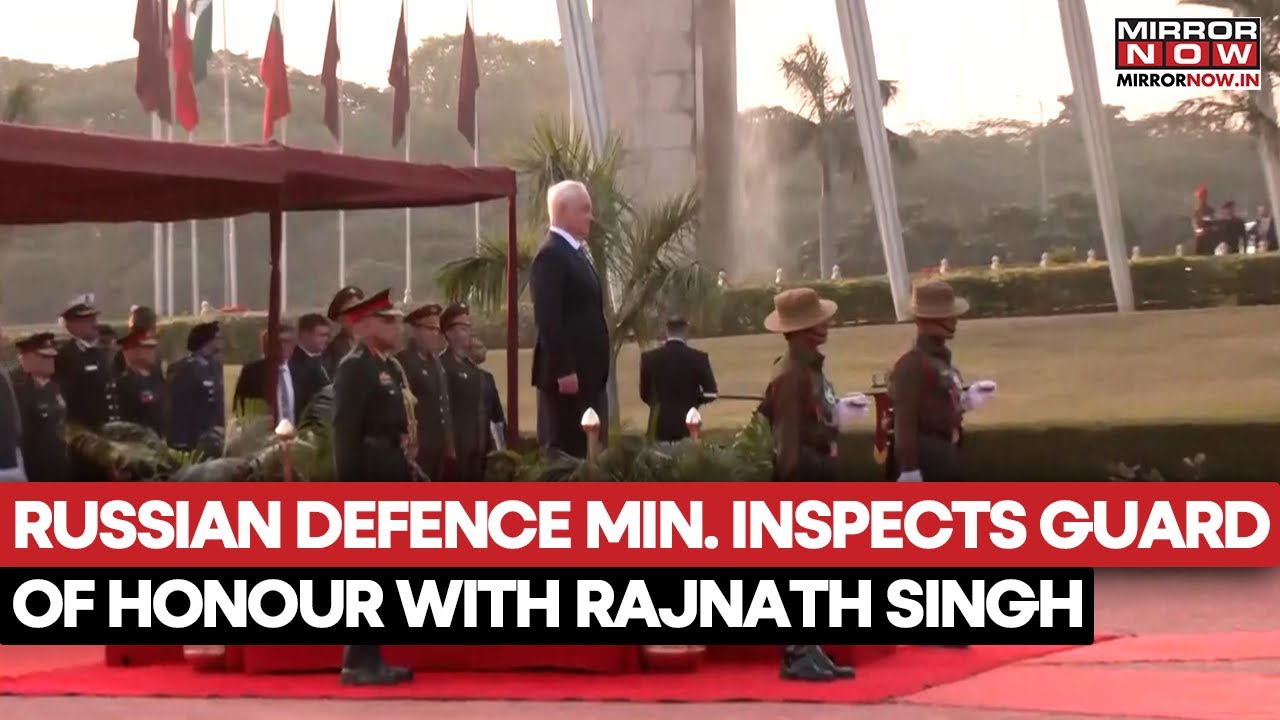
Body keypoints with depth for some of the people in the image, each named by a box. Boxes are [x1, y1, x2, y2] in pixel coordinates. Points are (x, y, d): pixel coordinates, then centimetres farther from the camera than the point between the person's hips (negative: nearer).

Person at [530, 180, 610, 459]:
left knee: (591, 449, 10)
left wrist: (596, 368, 18)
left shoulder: (576, 252, 17)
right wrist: (564, 370, -23)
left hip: (587, 371, 10)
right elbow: (548, 320, -20)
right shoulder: (551, 255, -13)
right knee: (566, 450, -7)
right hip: (567, 373, -10)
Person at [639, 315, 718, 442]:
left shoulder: (649, 357, -2)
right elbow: (711, 393, -4)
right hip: (688, 423, -1)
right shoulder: (698, 357, -5)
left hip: (660, 423, 1)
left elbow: (644, 394, 6)